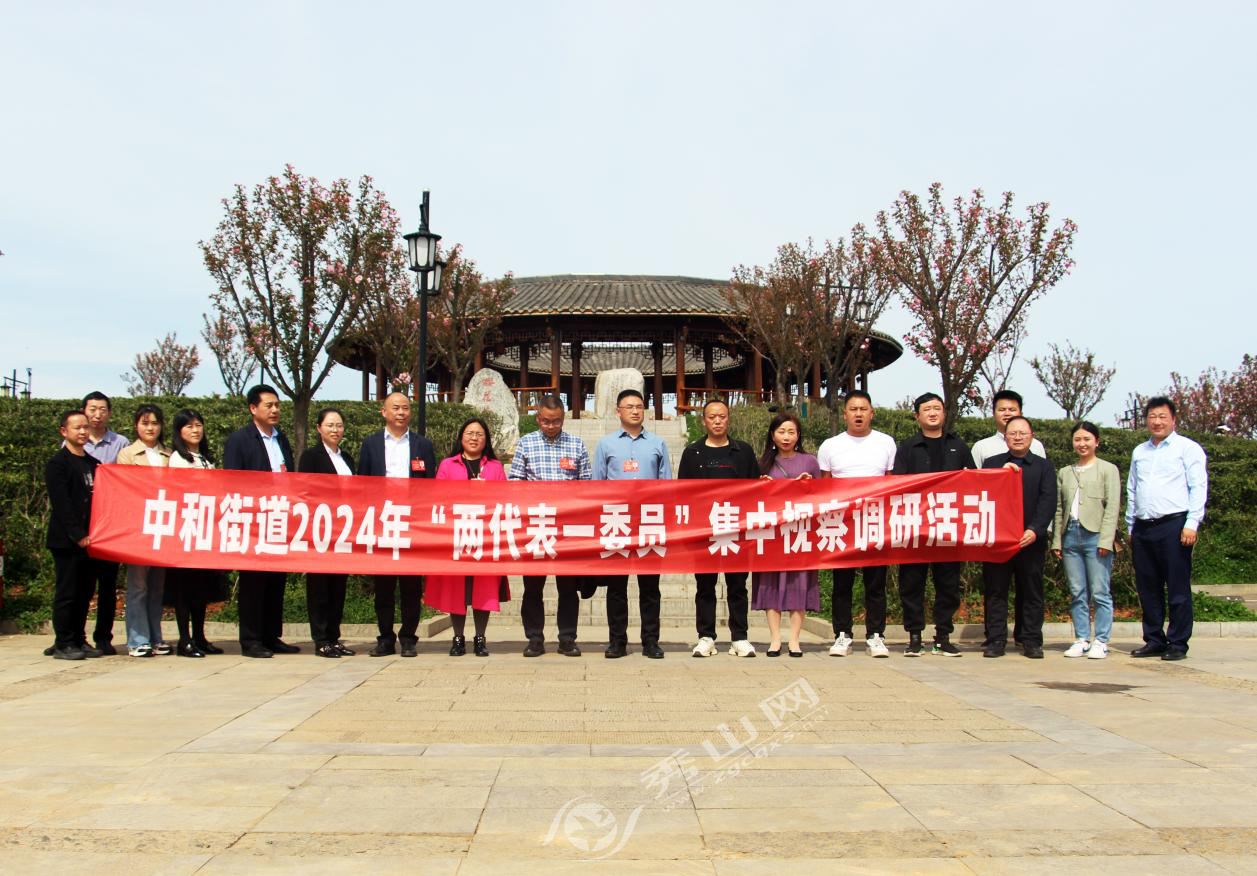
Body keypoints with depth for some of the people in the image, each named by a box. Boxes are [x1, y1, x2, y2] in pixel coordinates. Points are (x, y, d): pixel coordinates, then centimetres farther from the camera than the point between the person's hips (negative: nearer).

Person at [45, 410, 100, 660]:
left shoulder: (94, 464, 15)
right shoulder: (57, 464, -5)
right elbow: (61, 504, -12)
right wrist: (78, 536, -17)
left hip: (89, 539, 6)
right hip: (66, 541, -6)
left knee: (85, 593, 9)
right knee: (66, 593, -1)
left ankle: (79, 641, 17)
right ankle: (63, 644, 6)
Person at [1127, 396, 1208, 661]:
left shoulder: (1188, 448, 2)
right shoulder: (1139, 452, 19)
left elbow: (1198, 488, -4)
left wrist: (1192, 524, -12)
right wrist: (1131, 526, 16)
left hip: (1174, 525, -5)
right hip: (1142, 528, 6)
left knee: (1178, 589, -2)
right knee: (1148, 589, 8)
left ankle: (1177, 643, 5)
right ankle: (1154, 641, 17)